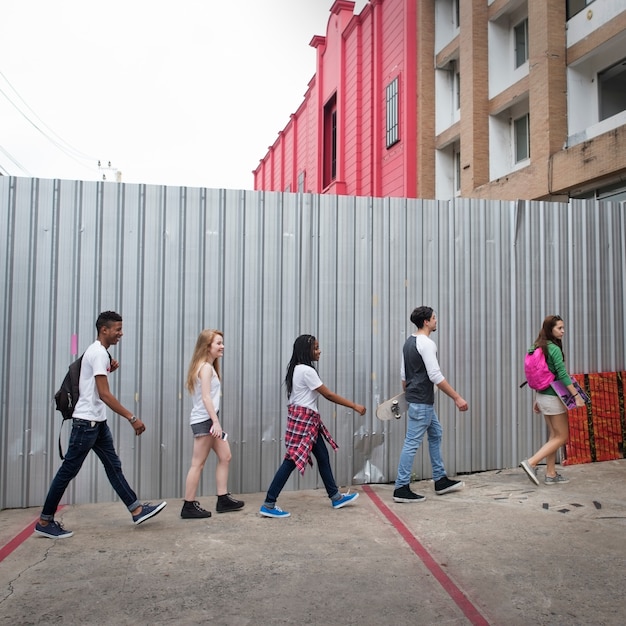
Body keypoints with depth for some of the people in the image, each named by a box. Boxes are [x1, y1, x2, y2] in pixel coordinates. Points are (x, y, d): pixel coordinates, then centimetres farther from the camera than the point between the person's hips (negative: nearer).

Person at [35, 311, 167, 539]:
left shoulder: (96, 351, 13)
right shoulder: (99, 353, -18)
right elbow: (104, 394, -24)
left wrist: (109, 369, 8)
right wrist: (132, 418, -23)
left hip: (96, 422, 10)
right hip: (86, 421, -10)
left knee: (113, 466, 10)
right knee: (68, 471, 0)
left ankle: (137, 510, 14)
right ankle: (44, 522, 11)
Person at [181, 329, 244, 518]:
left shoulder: (208, 366, 18)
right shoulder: (206, 367, -12)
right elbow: (206, 397, -20)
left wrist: (215, 421, 16)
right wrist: (216, 421, -24)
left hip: (207, 419, 10)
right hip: (204, 420, -10)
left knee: (225, 456, 12)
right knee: (198, 464, -4)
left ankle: (223, 499, 17)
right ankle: (189, 506, 3)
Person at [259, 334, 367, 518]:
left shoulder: (299, 369, 13)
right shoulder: (306, 370, -17)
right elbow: (329, 395, -15)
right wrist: (354, 406, -9)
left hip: (306, 419, 10)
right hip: (303, 419, -10)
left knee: (323, 456, 15)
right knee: (292, 460, -8)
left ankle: (335, 497, 26)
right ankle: (268, 504, -3)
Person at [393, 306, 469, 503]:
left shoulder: (409, 342, 12)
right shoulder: (426, 343, -18)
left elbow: (403, 374, 17)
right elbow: (436, 376, -23)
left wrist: (408, 393, 26)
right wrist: (457, 398, -19)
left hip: (423, 400, 10)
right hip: (422, 402, -10)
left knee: (436, 435, 19)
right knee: (412, 443, -6)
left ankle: (440, 481, 26)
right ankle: (401, 489, 0)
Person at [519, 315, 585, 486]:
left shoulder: (539, 347, 10)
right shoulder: (554, 349, -16)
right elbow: (562, 375, -22)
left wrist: (536, 399, 19)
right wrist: (577, 395, -20)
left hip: (543, 396, 9)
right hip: (553, 397, -9)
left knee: (554, 436, 15)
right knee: (562, 437, 2)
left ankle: (551, 474, 18)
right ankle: (531, 463, -6)